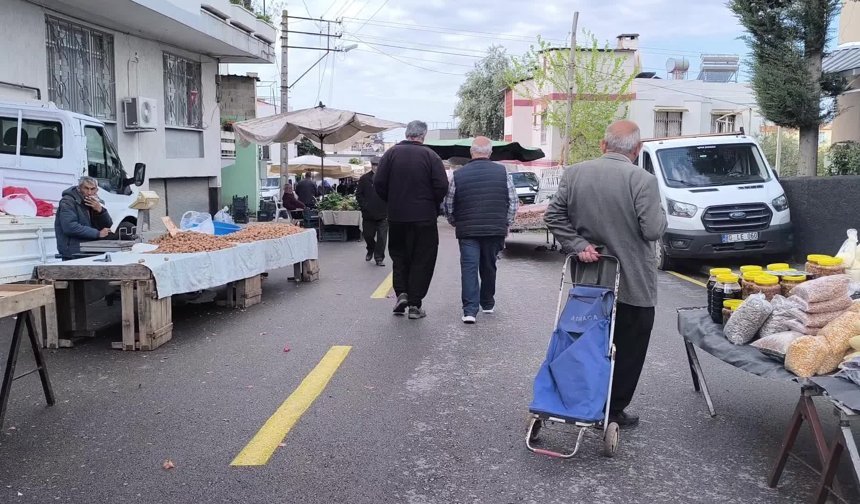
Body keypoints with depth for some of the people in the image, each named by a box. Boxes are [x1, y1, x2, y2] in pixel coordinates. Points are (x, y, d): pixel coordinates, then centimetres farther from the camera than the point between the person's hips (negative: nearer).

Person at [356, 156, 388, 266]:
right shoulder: (364, 178, 4)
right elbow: (358, 194, 6)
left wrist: (388, 209, -6)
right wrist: (364, 206, -4)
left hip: (383, 213, -1)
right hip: (368, 214, 2)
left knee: (382, 237, 0)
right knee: (368, 235, 11)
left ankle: (379, 258, 10)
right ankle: (370, 250, 39)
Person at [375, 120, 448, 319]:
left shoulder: (391, 153, 0)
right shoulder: (430, 156, -6)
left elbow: (379, 183, -3)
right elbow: (442, 187, -11)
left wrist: (392, 202, 12)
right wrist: (433, 206, 6)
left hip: (396, 216, 2)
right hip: (424, 217, -2)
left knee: (399, 254, 19)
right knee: (422, 259, 6)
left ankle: (401, 293, 6)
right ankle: (414, 304, 6)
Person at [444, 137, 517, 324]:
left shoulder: (458, 175, -1)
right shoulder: (502, 172, 0)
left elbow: (448, 206, 4)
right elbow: (513, 202, 2)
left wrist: (456, 224, 20)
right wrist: (506, 224, 13)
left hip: (467, 231, -1)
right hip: (495, 230, 2)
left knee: (469, 269, -1)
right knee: (489, 268, 16)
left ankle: (470, 310, -9)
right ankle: (487, 304, 30)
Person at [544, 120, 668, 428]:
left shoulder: (573, 173, -2)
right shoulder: (642, 180, -17)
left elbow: (553, 217, -4)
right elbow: (653, 230, -18)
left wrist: (578, 245, -5)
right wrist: (660, 214, 2)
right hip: (633, 285, -5)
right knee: (628, 350, 10)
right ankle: (613, 410, 17)